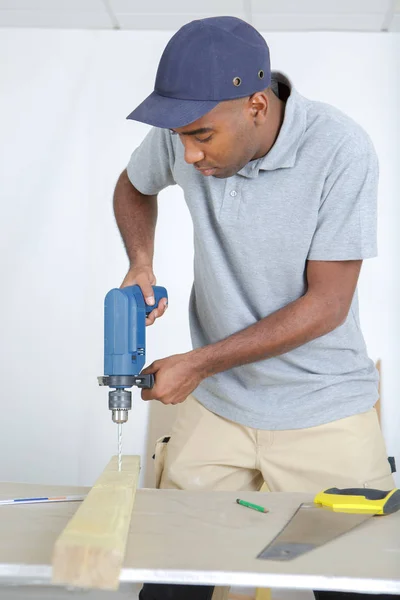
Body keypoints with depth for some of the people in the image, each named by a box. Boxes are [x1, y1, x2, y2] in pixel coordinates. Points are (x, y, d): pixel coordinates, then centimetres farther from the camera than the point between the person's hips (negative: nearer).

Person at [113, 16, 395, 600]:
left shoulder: (340, 149, -19)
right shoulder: (183, 133, -8)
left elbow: (327, 304, -17)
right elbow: (134, 187, 16)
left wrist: (200, 363, -16)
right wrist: (141, 264, -4)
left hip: (325, 414, -2)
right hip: (215, 405, 3)